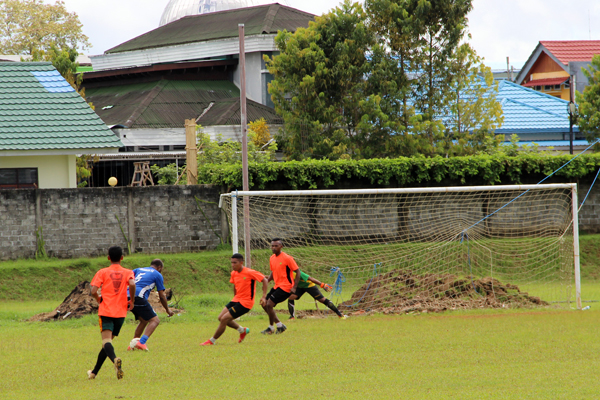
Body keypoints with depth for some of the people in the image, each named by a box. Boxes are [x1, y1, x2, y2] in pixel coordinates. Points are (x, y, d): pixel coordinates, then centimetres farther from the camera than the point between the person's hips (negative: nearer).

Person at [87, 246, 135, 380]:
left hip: (106, 311, -3)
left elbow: (93, 291, -6)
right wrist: (132, 301, 1)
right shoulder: (128, 272, 8)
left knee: (106, 341, -15)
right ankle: (94, 372, 20)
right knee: (108, 341, 15)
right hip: (121, 312, 3)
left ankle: (115, 359, -46)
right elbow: (132, 284, -14)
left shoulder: (102, 272, 5)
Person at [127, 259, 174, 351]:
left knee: (143, 320, 23)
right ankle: (141, 342, -23)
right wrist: (168, 310, 24)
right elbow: (161, 296, 13)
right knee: (155, 320, -3)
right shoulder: (157, 275, 13)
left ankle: (132, 345, 16)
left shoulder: (139, 270, 29)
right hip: (139, 298, -7)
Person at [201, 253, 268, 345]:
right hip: (236, 299, 8)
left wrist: (264, 296, -19)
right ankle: (242, 330, 22)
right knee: (221, 317, 4)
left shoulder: (249, 273, -18)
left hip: (245, 303, -8)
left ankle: (211, 341, 0)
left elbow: (264, 280, -13)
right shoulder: (234, 273, 4)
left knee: (224, 319, -14)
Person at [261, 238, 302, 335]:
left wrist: (294, 287, -18)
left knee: (269, 304, -17)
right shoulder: (272, 258, 9)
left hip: (285, 287, -9)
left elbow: (297, 271, -11)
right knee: (264, 304, 6)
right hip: (277, 286, 9)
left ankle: (271, 328, 0)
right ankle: (280, 326, 15)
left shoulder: (287, 258, -14)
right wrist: (267, 281, 4)